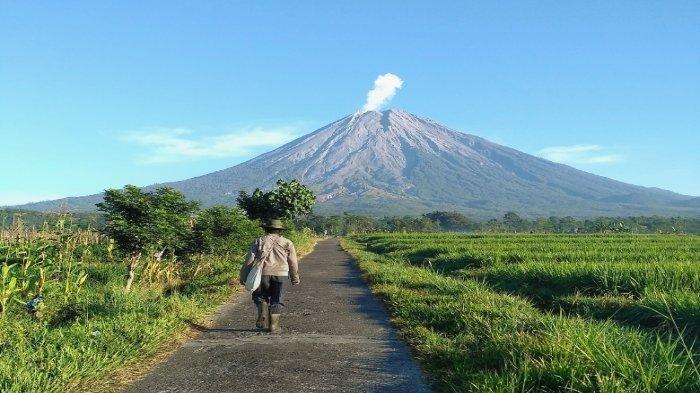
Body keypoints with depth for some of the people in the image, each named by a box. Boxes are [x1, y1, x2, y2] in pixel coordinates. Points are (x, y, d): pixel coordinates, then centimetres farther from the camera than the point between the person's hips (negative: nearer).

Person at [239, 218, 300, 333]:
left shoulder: (259, 241, 9)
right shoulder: (287, 243, 11)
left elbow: (249, 260, 4)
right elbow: (293, 262, 11)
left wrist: (243, 276, 8)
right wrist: (295, 278, 20)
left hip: (263, 273, 0)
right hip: (281, 274, 0)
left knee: (260, 296, 18)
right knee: (277, 300, 9)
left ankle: (263, 318, -1)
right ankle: (273, 325, 7)